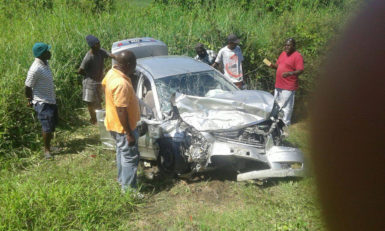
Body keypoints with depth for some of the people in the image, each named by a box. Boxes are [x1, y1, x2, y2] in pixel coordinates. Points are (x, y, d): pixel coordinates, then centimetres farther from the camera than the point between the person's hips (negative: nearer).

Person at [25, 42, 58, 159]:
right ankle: (47, 150, 13)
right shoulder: (35, 69, -25)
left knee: (52, 124, 18)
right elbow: (28, 87, -17)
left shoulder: (45, 63, 3)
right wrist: (30, 100, -3)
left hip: (51, 100, 9)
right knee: (47, 127, -4)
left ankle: (48, 144, 36)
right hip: (42, 102, -9)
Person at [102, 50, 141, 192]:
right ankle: (128, 189, 10)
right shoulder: (122, 84, -32)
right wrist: (129, 134, -23)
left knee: (122, 152, 25)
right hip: (123, 127, -10)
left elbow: (104, 84, 20)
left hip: (113, 123, 10)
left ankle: (122, 179, 41)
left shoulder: (112, 72, -3)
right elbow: (121, 111, -29)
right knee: (130, 157, 1)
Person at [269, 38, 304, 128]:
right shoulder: (283, 53, 13)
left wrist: (290, 73, -35)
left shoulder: (297, 56, -12)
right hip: (278, 85, 9)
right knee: (277, 104, 19)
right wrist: (273, 65, -1)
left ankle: (285, 124, 8)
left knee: (286, 106, -2)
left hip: (288, 87, -9)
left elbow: (300, 70, -19)